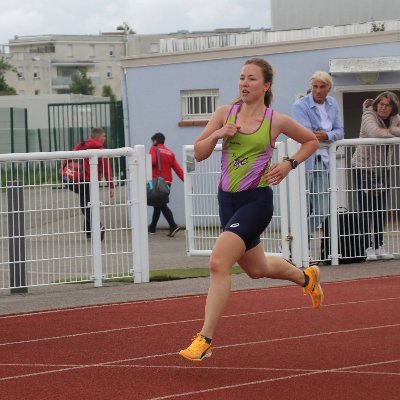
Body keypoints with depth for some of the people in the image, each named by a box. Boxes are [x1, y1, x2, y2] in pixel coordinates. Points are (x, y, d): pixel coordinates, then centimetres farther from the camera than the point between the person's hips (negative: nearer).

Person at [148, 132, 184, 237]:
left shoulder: (154, 149, 0)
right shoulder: (170, 152, 15)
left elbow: (152, 161, -20)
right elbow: (177, 168, 6)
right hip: (167, 181, 6)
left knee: (162, 205, -9)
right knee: (158, 204, 19)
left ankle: (173, 226, -25)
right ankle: (152, 228, 30)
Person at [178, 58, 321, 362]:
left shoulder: (276, 121, -7)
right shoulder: (225, 113, 2)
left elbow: (312, 141, 10)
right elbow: (199, 153, 3)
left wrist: (290, 164, -6)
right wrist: (217, 134, -15)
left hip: (256, 200, -6)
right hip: (228, 199, 6)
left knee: (219, 262, -22)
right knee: (257, 269, 23)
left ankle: (205, 340, -19)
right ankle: (306, 277, 54)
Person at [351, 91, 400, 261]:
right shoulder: (368, 116, -12)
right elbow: (374, 132, -30)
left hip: (382, 168, 5)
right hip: (363, 166, -5)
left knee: (381, 209, 5)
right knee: (366, 208, -6)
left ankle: (380, 246, 11)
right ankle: (368, 247, -3)